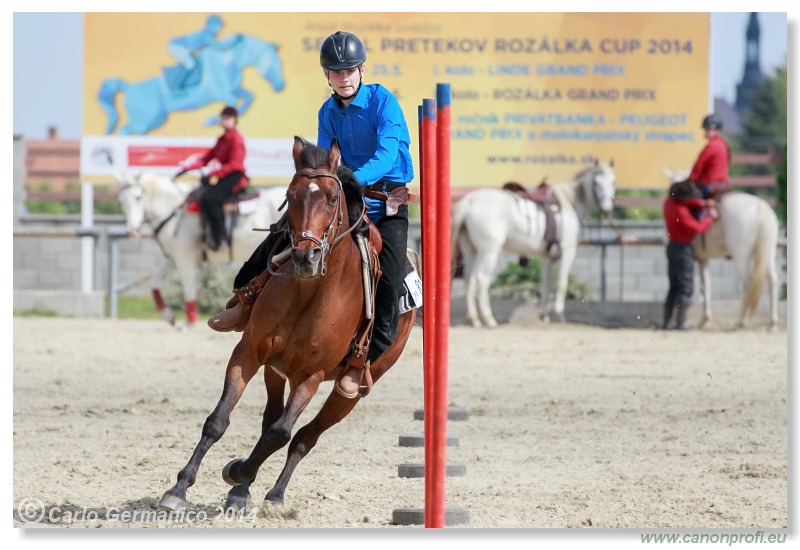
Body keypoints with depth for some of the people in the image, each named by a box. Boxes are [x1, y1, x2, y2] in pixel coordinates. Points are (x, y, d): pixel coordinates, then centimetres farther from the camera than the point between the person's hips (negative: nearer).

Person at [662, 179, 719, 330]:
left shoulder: (670, 202, 3)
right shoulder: (680, 211, -24)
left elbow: (691, 203, 15)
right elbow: (697, 228, -23)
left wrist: (704, 204, -2)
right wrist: (710, 217, -10)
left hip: (672, 247, 9)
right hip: (683, 248, -9)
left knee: (674, 286, 14)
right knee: (686, 287, -1)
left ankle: (666, 322, 11)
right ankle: (680, 322, -3)